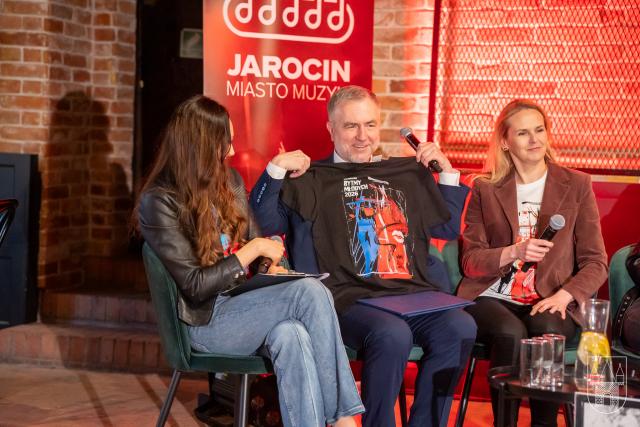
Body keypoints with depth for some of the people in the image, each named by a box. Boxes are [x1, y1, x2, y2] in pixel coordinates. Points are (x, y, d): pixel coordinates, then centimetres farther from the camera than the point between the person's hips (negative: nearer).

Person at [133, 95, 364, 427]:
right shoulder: (159, 202, -12)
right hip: (206, 321, -5)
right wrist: (253, 250, -15)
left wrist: (272, 267, -5)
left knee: (291, 336, -33)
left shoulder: (230, 181, 9)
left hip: (244, 302, 6)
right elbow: (194, 286, -15)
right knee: (311, 293, -29)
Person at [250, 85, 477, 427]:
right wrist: (276, 170, -10)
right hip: (345, 296, -4)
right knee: (392, 334, -34)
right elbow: (263, 224, -1)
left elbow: (448, 229, 25)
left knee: (460, 327, -24)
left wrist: (447, 172, 17)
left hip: (408, 293, 4)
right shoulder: (308, 178, 11)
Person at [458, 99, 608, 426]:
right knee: (511, 333, -33)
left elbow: (595, 263, 5)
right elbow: (470, 261, 4)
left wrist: (564, 295, -14)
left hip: (551, 301, 0)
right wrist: (513, 252, -15)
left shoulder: (577, 185, 8)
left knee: (548, 330, -34)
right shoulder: (485, 189, 9)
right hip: (492, 298, 0)